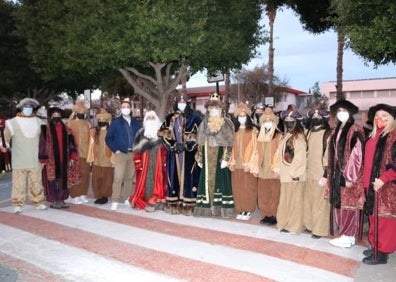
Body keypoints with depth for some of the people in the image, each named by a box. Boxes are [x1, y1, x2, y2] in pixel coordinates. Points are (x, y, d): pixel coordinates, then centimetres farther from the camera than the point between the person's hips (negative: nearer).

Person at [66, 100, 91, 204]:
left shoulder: (87, 124, 12)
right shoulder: (71, 123, -3)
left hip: (85, 153, 5)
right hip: (75, 153, -5)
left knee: (85, 174, 8)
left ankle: (83, 194, 17)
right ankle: (75, 196, 5)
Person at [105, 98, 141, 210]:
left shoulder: (136, 122, 10)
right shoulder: (116, 122, 2)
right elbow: (108, 138, 3)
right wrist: (115, 150, -6)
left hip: (133, 154, 3)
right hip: (120, 154, -3)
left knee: (130, 177, 9)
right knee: (118, 178, -10)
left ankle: (128, 199, 20)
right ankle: (115, 201, -6)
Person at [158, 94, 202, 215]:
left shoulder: (194, 118, 3)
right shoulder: (170, 118, 12)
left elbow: (198, 135, -4)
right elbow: (163, 133, 4)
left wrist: (186, 145, -13)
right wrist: (173, 145, -9)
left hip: (189, 153, -2)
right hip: (173, 152, 3)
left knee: (187, 176, -5)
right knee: (174, 176, 1)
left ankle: (188, 204, -2)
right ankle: (173, 203, 6)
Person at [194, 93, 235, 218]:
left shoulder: (226, 123, -1)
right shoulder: (204, 123, 10)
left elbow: (228, 143, -7)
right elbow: (201, 143, 11)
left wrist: (225, 158, -15)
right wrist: (199, 158, 6)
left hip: (220, 156, -4)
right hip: (207, 157, 4)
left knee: (220, 179, -3)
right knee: (207, 180, 4)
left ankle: (219, 207, 2)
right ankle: (207, 206, 9)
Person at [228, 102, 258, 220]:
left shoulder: (253, 130, -1)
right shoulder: (236, 130, 12)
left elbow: (254, 148, -6)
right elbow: (234, 147, 12)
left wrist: (249, 163, -13)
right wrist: (232, 162, 3)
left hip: (248, 164, -4)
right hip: (237, 163, 4)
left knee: (248, 187, 0)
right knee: (238, 187, 6)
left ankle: (248, 211, 10)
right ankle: (241, 210, 15)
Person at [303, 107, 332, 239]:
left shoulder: (328, 134, -8)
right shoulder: (309, 133, 11)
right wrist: (306, 168, 12)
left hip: (321, 173, -6)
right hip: (310, 172, 6)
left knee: (320, 202, 0)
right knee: (309, 200, 13)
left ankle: (319, 229, 10)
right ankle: (310, 225, 26)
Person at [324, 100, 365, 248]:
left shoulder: (355, 131, -9)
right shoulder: (336, 131, 14)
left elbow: (356, 154, -15)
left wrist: (350, 176, -19)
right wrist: (328, 174, 13)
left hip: (348, 174, -7)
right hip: (337, 173, 8)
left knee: (348, 204, -1)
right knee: (338, 204, 10)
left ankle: (347, 236, 9)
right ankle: (346, 234, 21)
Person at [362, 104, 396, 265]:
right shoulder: (373, 137, 15)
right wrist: (365, 182, 16)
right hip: (372, 184, 8)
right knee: (374, 216, 13)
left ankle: (382, 253, 4)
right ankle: (375, 246, 23)